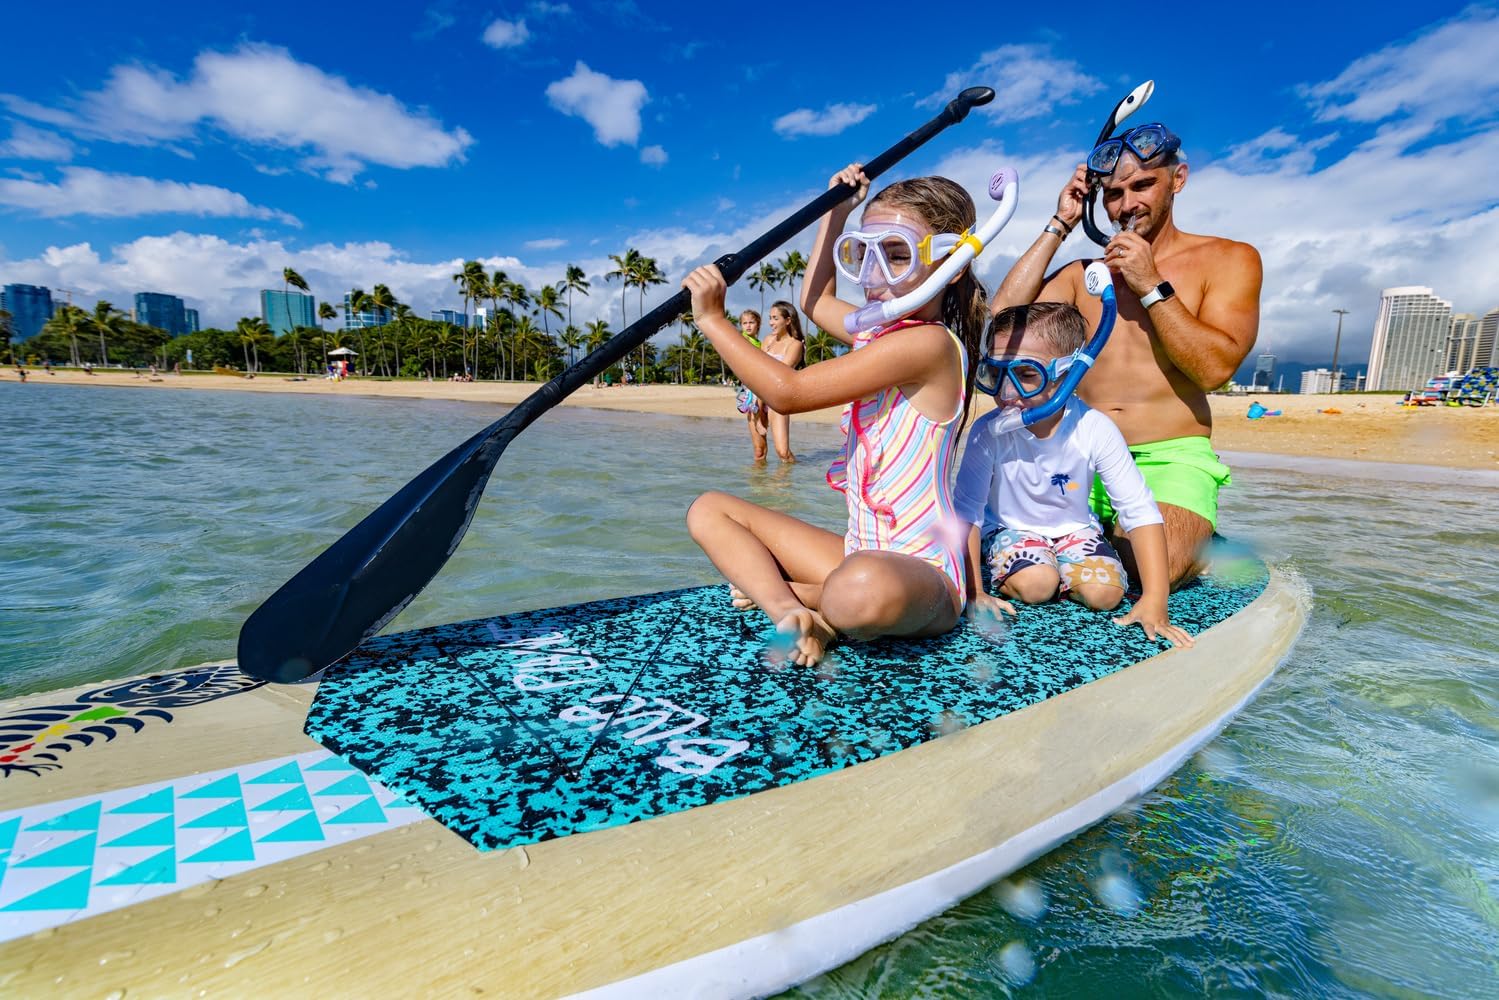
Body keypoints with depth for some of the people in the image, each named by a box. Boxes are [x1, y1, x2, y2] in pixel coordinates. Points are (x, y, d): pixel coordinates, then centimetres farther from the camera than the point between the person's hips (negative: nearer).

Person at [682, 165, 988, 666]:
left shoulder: (927, 342, -18)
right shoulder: (883, 331, 12)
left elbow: (786, 391, -21)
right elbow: (815, 300, 32)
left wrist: (713, 320, -11)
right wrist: (836, 212, 29)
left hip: (921, 569, -9)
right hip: (862, 551, 10)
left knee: (865, 590, -46)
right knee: (709, 509, 7)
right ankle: (795, 612, -16)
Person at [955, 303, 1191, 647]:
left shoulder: (1095, 430, -24)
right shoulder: (988, 432, -27)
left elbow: (1141, 512, -22)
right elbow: (967, 512, -24)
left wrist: (1155, 601, -27)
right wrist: (973, 592, -27)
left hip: (1074, 527, 2)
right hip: (1010, 528, -2)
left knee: (1105, 593, -18)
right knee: (1035, 586, -28)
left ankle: (1061, 571, 11)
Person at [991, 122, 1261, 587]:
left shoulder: (1228, 259, 8)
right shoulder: (1084, 273, 17)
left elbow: (1215, 368, -7)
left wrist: (1151, 286, -7)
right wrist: (1059, 225, 4)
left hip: (1172, 460, -2)